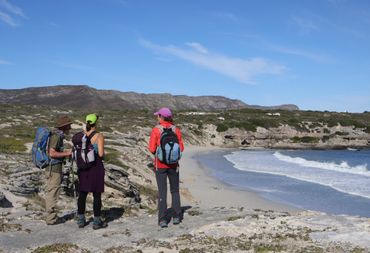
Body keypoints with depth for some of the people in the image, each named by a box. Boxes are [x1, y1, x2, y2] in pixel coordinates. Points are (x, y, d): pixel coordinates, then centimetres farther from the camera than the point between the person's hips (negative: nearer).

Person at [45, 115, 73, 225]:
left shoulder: (58, 135, 13)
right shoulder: (56, 136, -17)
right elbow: (52, 153, -23)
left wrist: (66, 153, 13)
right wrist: (66, 153, -15)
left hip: (52, 168, 10)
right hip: (54, 168, -10)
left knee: (51, 193, 15)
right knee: (53, 193, -3)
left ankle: (51, 216, 25)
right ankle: (51, 218, 5)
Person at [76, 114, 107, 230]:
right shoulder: (99, 136, -11)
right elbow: (101, 154, -17)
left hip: (83, 167, 5)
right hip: (96, 167, -5)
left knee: (82, 194, 13)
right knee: (97, 195, 4)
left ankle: (81, 220, 20)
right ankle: (97, 222, 10)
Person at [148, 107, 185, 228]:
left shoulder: (156, 130, -9)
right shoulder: (176, 130, -1)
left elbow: (152, 149, -11)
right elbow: (181, 148, 0)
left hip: (160, 164, -2)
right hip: (173, 164, 2)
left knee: (162, 192, 2)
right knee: (175, 191, 15)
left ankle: (163, 220, 0)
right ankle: (176, 217, 17)